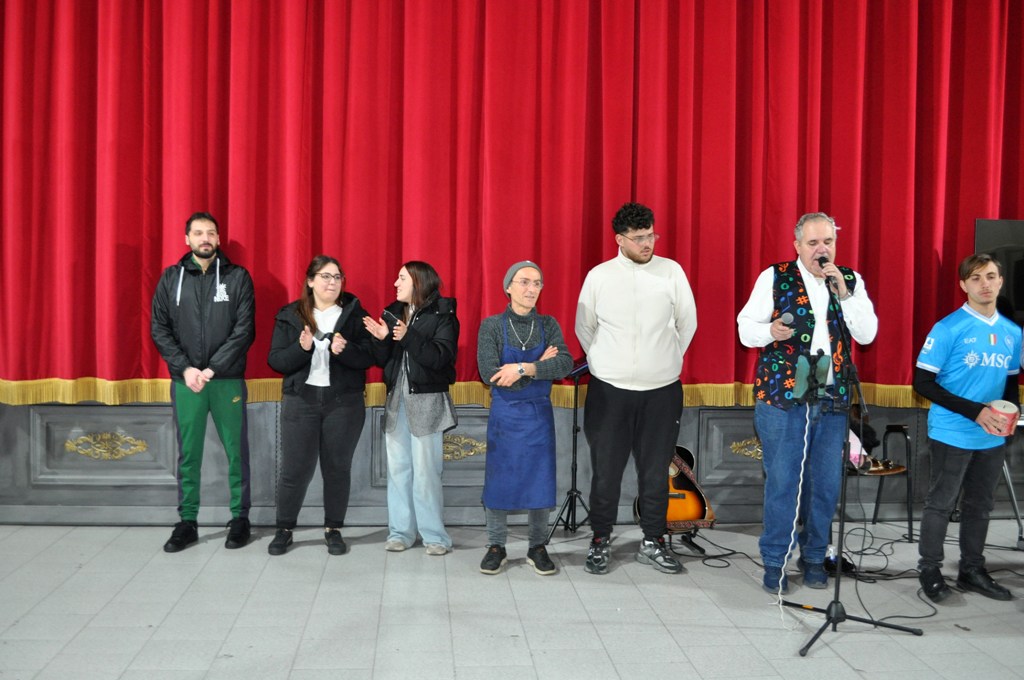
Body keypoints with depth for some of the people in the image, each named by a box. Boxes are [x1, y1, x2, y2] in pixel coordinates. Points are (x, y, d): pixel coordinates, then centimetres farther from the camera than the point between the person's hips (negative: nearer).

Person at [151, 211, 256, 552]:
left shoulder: (238, 277, 0)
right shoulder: (171, 278, 6)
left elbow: (244, 330, -6)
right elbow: (159, 329, 3)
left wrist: (212, 370, -13)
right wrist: (186, 368, -9)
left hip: (227, 380, -1)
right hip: (185, 380, 2)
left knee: (236, 451, 5)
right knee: (188, 454, 8)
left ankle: (240, 518, 16)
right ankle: (187, 522, 17)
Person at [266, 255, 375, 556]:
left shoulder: (355, 313, 3)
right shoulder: (289, 315, 4)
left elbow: (368, 357, -4)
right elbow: (275, 361, -2)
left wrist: (343, 350, -23)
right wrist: (302, 348, -20)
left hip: (344, 403, 0)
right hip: (300, 400, 0)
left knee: (338, 467, 7)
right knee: (295, 468, 2)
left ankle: (333, 529, 21)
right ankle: (284, 529, 19)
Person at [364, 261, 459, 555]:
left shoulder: (442, 315, -5)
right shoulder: (392, 313, 11)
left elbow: (441, 357, -16)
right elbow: (382, 360, 10)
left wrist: (409, 337, -25)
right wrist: (382, 339, -9)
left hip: (427, 401, -5)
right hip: (396, 399, 6)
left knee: (425, 471, -5)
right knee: (398, 468, 7)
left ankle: (434, 535, 5)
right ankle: (401, 531, 16)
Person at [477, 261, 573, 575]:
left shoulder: (548, 325, 1)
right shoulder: (492, 326, -5)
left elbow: (565, 364, -15)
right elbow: (489, 373, -17)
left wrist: (524, 368, -26)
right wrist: (540, 367, -15)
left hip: (539, 414, 2)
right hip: (504, 415, -2)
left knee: (540, 480, 5)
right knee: (498, 481, 5)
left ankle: (538, 547, 20)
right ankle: (496, 547, 20)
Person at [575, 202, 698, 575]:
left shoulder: (672, 271, -2)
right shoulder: (598, 276, -2)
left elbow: (687, 323, 8)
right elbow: (584, 328, 10)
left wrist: (667, 361, 12)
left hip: (662, 390, 1)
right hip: (609, 390, 0)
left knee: (656, 471, 8)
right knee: (606, 470, 5)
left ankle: (653, 543, 22)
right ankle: (599, 541, 20)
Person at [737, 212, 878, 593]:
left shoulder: (851, 281, 8)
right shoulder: (774, 278, 0)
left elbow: (867, 335, -2)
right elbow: (745, 329, -1)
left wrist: (843, 291, -10)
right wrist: (770, 331, -22)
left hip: (832, 400, 3)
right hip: (782, 396, -3)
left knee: (826, 484, 10)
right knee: (782, 482, 1)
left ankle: (814, 557, 26)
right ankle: (774, 561, 15)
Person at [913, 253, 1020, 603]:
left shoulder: (1013, 333, 8)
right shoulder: (949, 329, -11)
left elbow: (1012, 383, 19)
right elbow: (923, 382, -12)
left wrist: (1011, 413, -4)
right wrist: (976, 412, -17)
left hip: (993, 439, 6)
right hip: (952, 435, -5)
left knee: (980, 505, 14)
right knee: (941, 503, 3)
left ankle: (972, 570, 27)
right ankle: (930, 571, 16)